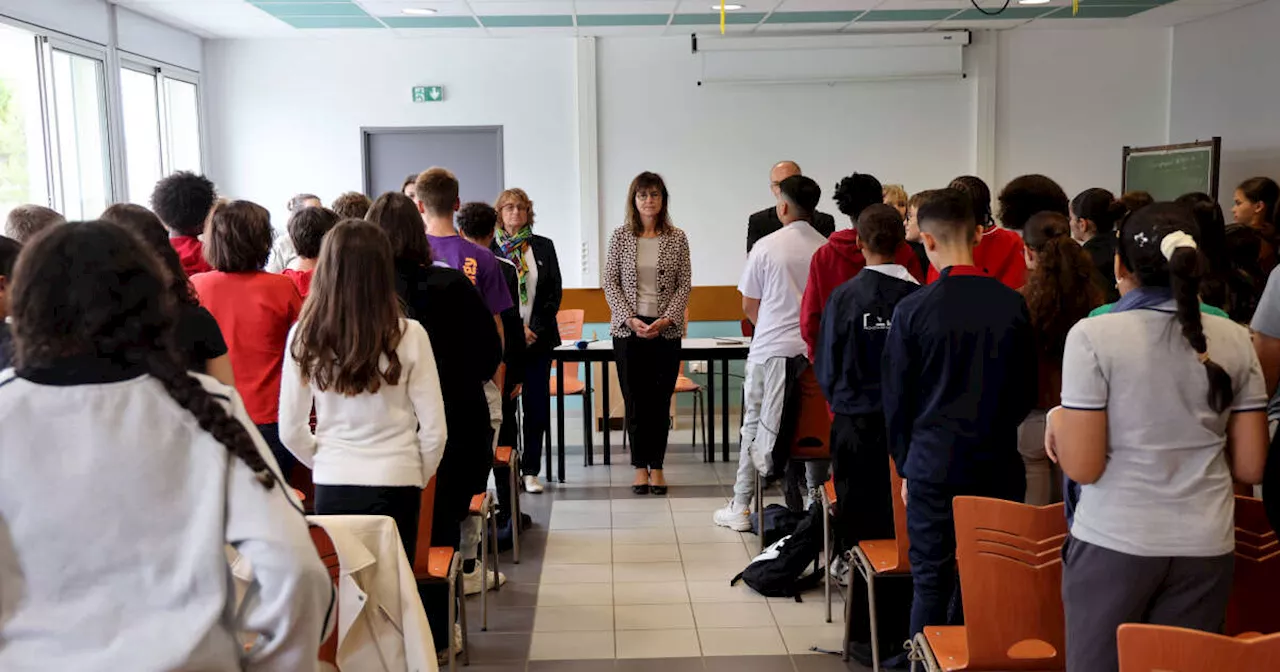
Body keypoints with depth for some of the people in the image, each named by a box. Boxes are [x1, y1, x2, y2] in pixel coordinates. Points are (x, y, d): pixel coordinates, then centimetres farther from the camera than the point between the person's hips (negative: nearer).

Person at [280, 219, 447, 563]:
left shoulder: (304, 335, -6)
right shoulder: (408, 335, -10)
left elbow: (290, 432, 0)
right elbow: (434, 430, -6)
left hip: (332, 485, 2)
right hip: (395, 483, -1)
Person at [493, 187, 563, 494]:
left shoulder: (544, 247, 9)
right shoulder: (489, 247, 2)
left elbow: (555, 291, 5)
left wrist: (534, 328, -6)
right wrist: (514, 327, -10)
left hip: (538, 339, 2)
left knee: (537, 405, 3)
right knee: (504, 406, 0)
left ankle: (530, 471, 12)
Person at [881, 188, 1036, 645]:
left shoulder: (913, 309, -10)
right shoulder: (1013, 305, -3)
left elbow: (896, 398, -2)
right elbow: (1027, 390, 7)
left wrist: (905, 465, 10)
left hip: (934, 464, -2)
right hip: (998, 464, 3)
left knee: (931, 582, 7)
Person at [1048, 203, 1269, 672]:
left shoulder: (1093, 336, -12)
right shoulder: (1236, 340, 1)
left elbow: (1082, 467, -13)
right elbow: (1250, 468, 3)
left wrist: (1057, 421, 5)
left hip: (1113, 543, -3)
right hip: (1206, 547, 4)